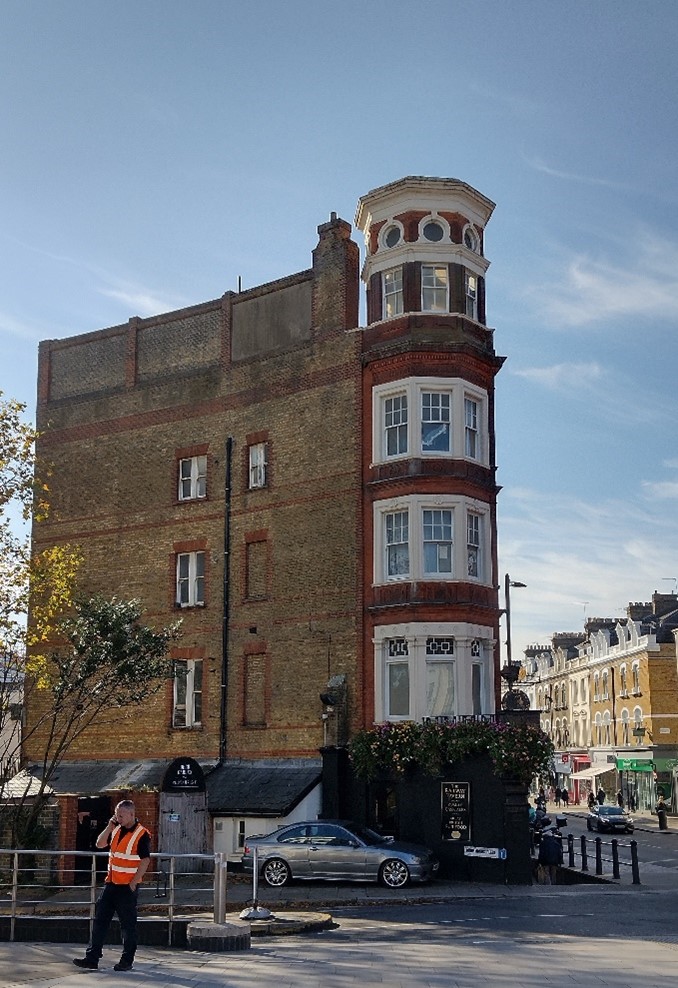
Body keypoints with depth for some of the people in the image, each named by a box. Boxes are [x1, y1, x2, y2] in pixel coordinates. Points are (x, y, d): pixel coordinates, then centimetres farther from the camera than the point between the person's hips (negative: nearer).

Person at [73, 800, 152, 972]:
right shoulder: (116, 830, 10)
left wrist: (133, 884, -17)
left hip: (127, 886, -7)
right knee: (100, 919, 6)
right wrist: (109, 827, -3)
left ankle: (127, 961, 12)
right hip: (111, 883, 7)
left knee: (128, 924, 3)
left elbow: (145, 861, -15)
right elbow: (100, 844, 9)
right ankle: (92, 958, 10)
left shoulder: (142, 835, -12)